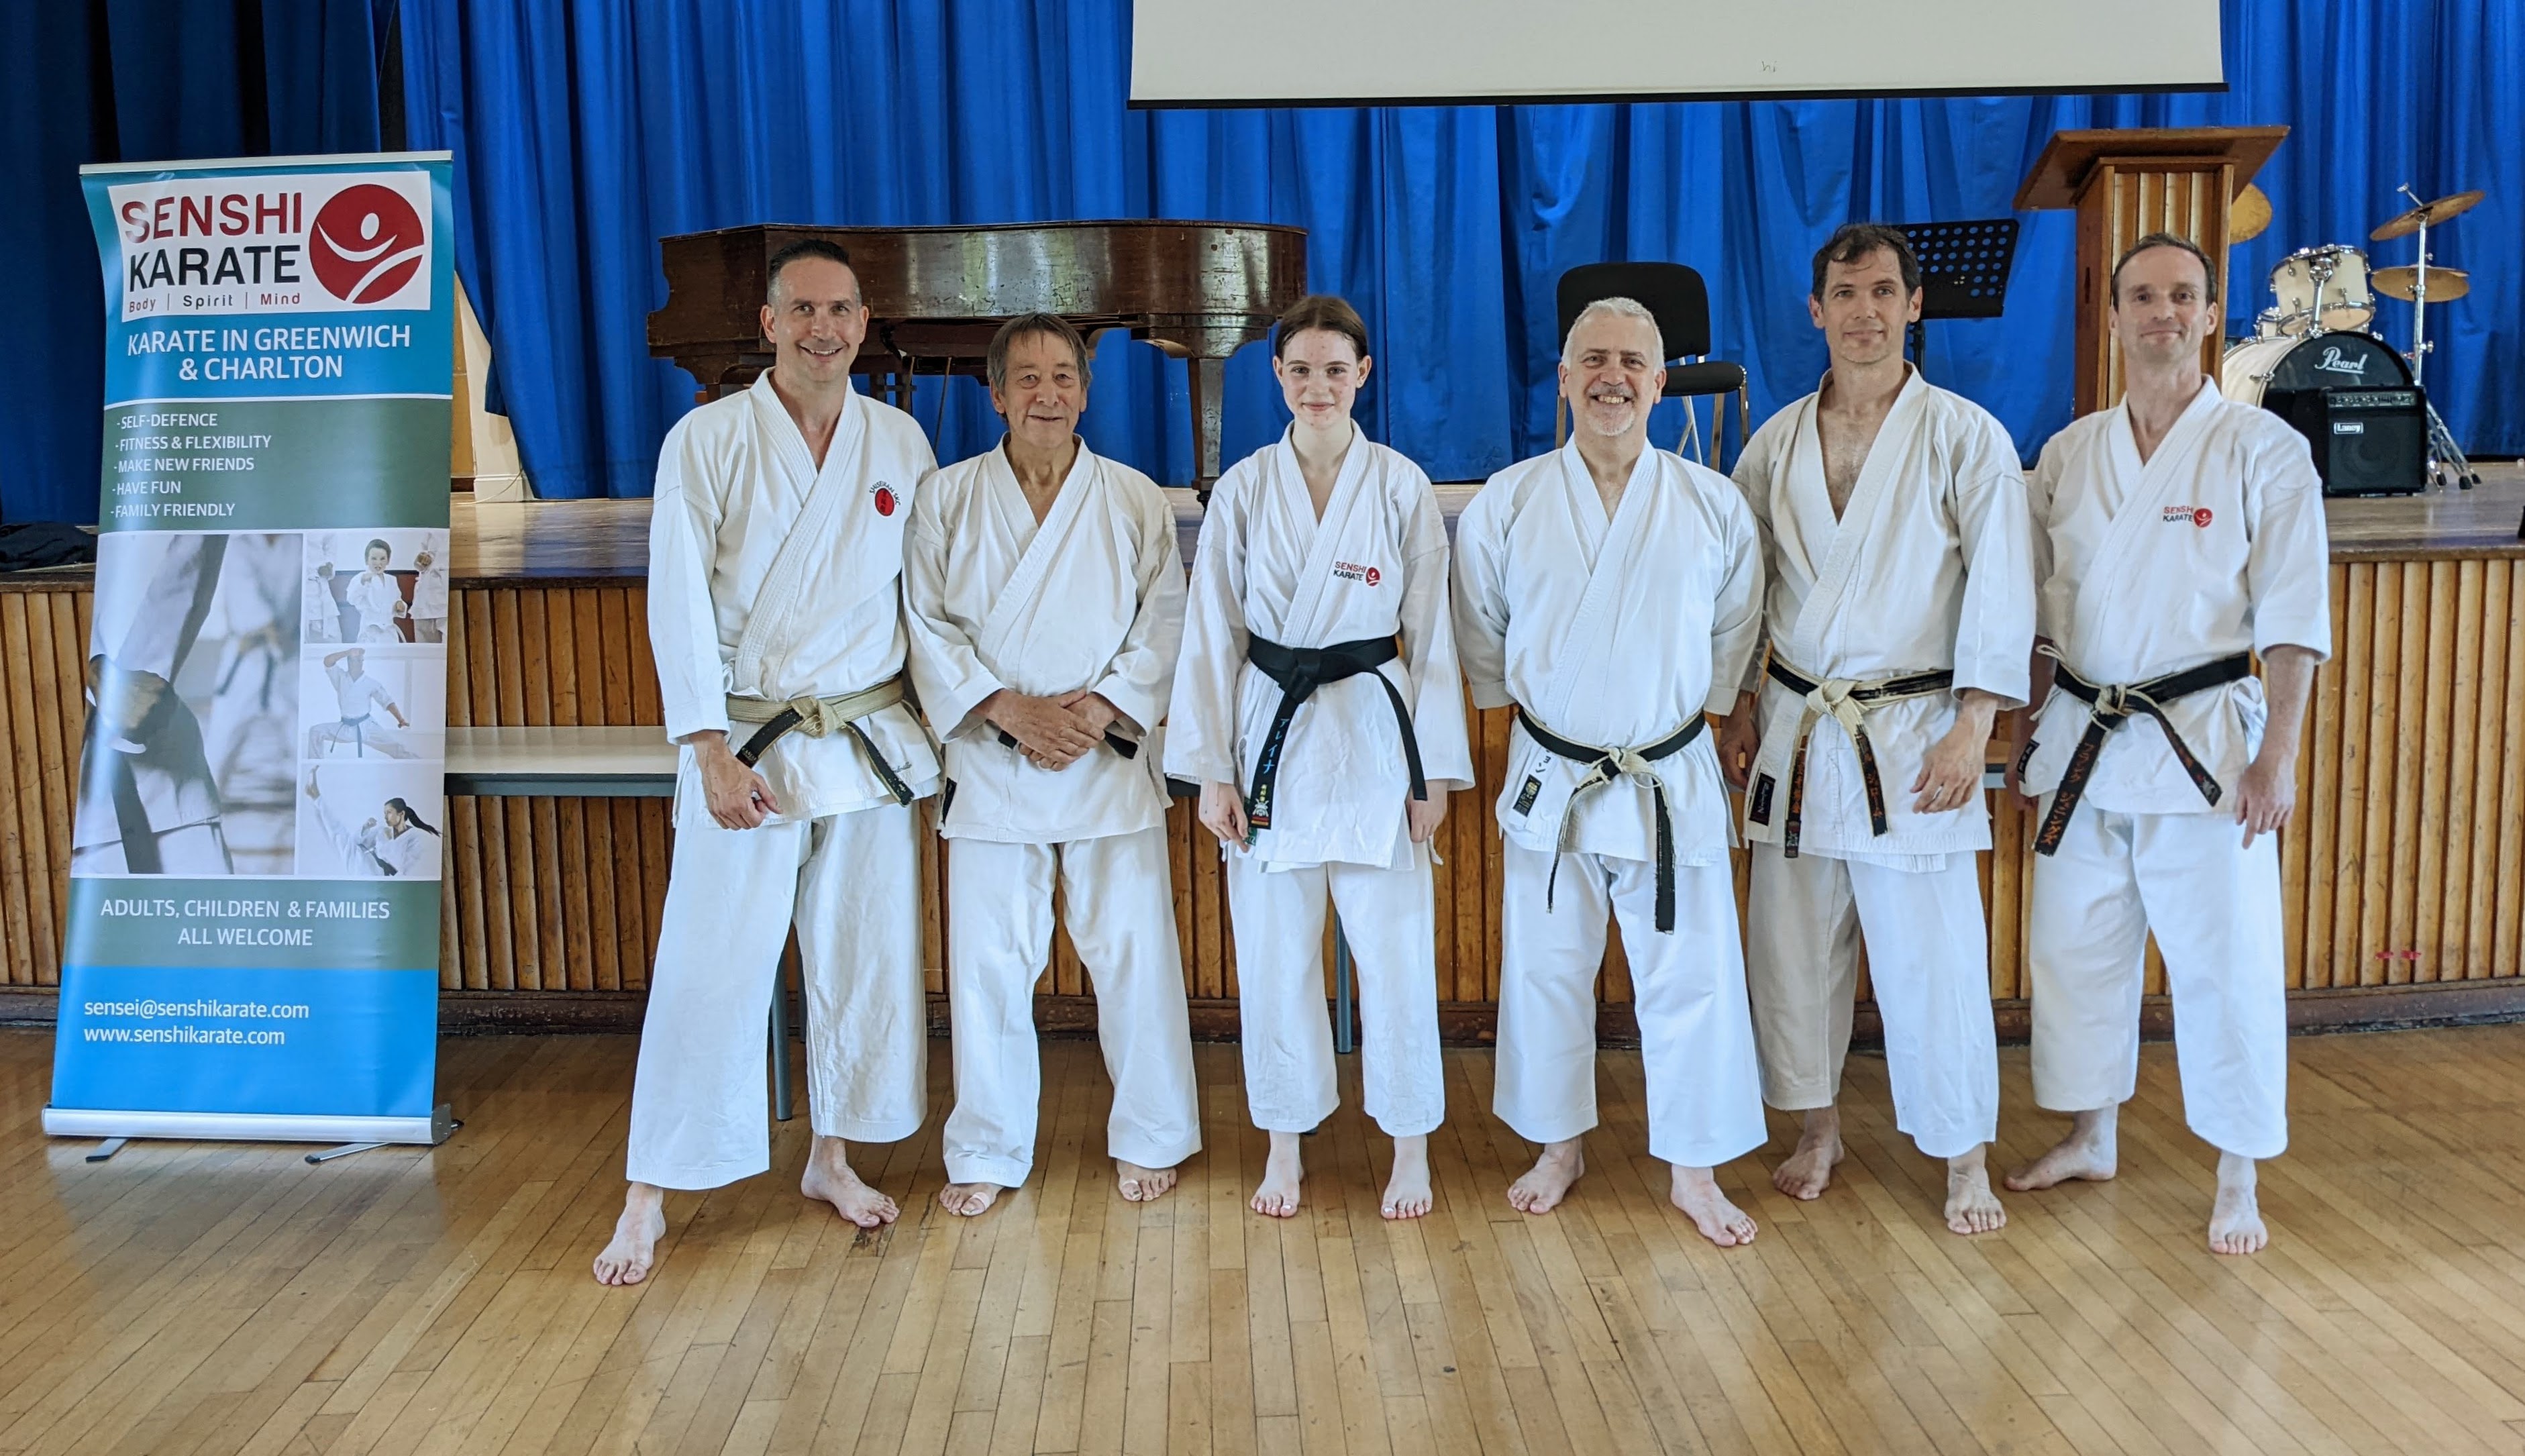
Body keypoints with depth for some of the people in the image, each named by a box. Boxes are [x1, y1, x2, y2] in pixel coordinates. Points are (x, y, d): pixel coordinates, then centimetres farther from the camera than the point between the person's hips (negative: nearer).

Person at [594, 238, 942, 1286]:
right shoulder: (708, 440, -5)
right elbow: (679, 604, -9)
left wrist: (937, 720, 8)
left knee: (863, 956, 10)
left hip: (872, 740, 4)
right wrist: (713, 754, -14)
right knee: (710, 967, -2)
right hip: (747, 745, -3)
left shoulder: (899, 442, 5)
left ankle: (832, 1157, 28)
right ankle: (649, 1196, 11)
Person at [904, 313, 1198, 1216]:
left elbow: (1166, 624, 1)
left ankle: (1149, 1139, 23)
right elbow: (928, 629, 0)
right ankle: (987, 1153, 22)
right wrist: (1006, 708, -13)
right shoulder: (947, 500, 2)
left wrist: (1099, 709, -13)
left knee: (1133, 953, 4)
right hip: (990, 761, 0)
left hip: (1109, 758, 0)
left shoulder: (1135, 500, 2)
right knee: (988, 962, 5)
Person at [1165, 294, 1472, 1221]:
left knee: (1395, 947, 2)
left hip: (1374, 733, -1)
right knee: (1273, 951, 8)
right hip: (1271, 735, 1)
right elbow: (1212, 632, 2)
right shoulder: (1243, 491, 1)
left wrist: (1436, 770, -1)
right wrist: (1211, 770, -1)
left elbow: (1431, 631, 1)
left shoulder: (1403, 489, -1)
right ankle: (1286, 1144, 25)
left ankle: (1410, 1145, 21)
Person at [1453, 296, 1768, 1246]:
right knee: (1546, 974, 12)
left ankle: (1695, 1173, 23)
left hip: (1674, 782, 0)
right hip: (1550, 781, 0)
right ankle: (1560, 1148, 33)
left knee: (1692, 981, 5)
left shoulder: (1714, 506, -2)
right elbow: (1480, 636, 9)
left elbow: (1734, 636, 11)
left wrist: (1692, 716, 12)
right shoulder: (1507, 504, -4)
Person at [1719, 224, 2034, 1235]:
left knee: (1932, 956, -1)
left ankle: (1966, 1159, 17)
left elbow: (2002, 590, -7)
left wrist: (1971, 730, -13)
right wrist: (1740, 715, 10)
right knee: (1793, 944, 10)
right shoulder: (1776, 444, 7)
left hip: (1912, 734, -4)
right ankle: (1817, 1129, 28)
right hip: (1796, 729, 4)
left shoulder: (1965, 438, -4)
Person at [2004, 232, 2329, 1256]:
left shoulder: (2264, 449, -4)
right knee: (2074, 944, 12)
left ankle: (2238, 1181, 19)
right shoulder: (2069, 453, 7)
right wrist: (2027, 727, 9)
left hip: (2204, 742, -4)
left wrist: (2277, 754, -12)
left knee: (2224, 960, 2)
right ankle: (2089, 1141, 31)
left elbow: (2293, 619, -6)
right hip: (2081, 742, 4)